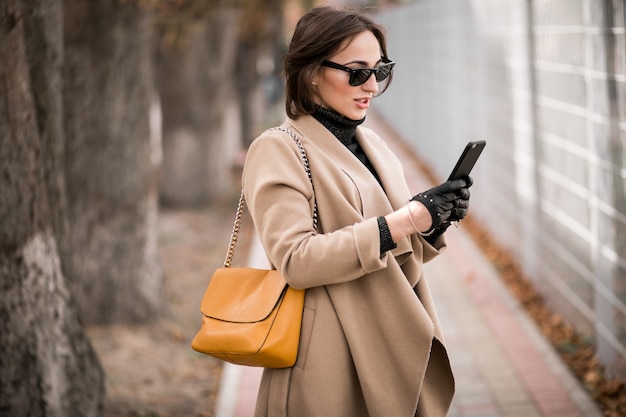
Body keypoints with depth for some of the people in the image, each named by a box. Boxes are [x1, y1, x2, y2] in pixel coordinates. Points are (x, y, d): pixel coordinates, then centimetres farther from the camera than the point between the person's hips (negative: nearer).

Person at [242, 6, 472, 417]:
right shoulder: (277, 150, -9)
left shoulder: (373, 144, 12)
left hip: (397, 350, 7)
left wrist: (433, 221, -6)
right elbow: (296, 259, -21)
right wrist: (407, 220, -22)